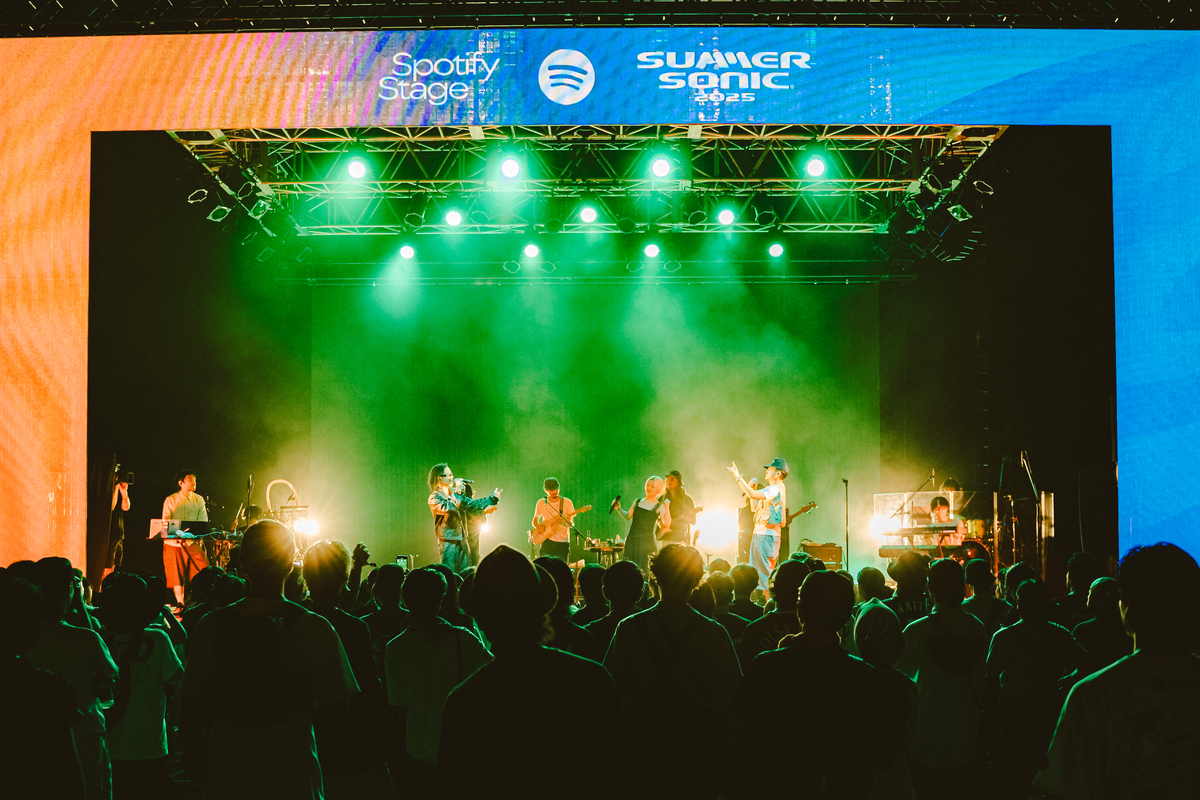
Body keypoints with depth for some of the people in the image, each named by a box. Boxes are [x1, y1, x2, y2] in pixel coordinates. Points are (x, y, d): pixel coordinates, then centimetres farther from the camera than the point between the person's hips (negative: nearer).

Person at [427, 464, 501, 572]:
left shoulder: (455, 494, 14)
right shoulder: (434, 498, -8)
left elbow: (472, 504, 21)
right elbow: (448, 507, -26)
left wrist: (492, 498, 18)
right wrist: (458, 492, -18)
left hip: (462, 541, 7)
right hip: (448, 542, -7)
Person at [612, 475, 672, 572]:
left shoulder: (659, 507, 1)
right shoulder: (638, 502, 14)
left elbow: (667, 526, -8)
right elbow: (628, 516, 21)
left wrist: (667, 508, -14)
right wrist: (618, 509, 6)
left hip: (647, 542, -4)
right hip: (632, 541, 4)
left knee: (644, 570, -8)